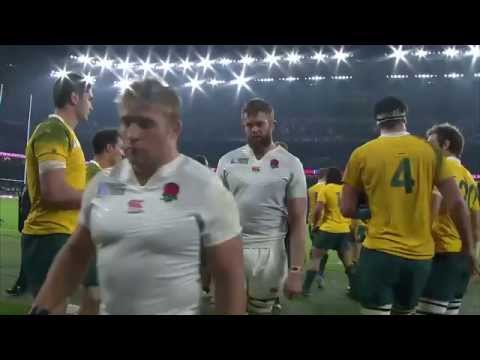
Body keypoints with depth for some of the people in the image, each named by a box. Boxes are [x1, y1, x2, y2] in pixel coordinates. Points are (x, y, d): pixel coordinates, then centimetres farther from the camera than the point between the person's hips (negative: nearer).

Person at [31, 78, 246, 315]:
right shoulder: (101, 183, -1)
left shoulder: (206, 190, -15)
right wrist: (41, 307, 3)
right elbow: (76, 253, 9)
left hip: (178, 311, -4)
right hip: (107, 310, 4)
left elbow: (229, 277, -12)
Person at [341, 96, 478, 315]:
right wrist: (468, 248, 9)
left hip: (380, 253, -3)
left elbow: (347, 210, -1)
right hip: (420, 256, 3)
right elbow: (456, 203, -1)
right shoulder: (430, 151, 2)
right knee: (404, 311, 20)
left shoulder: (362, 154, -2)